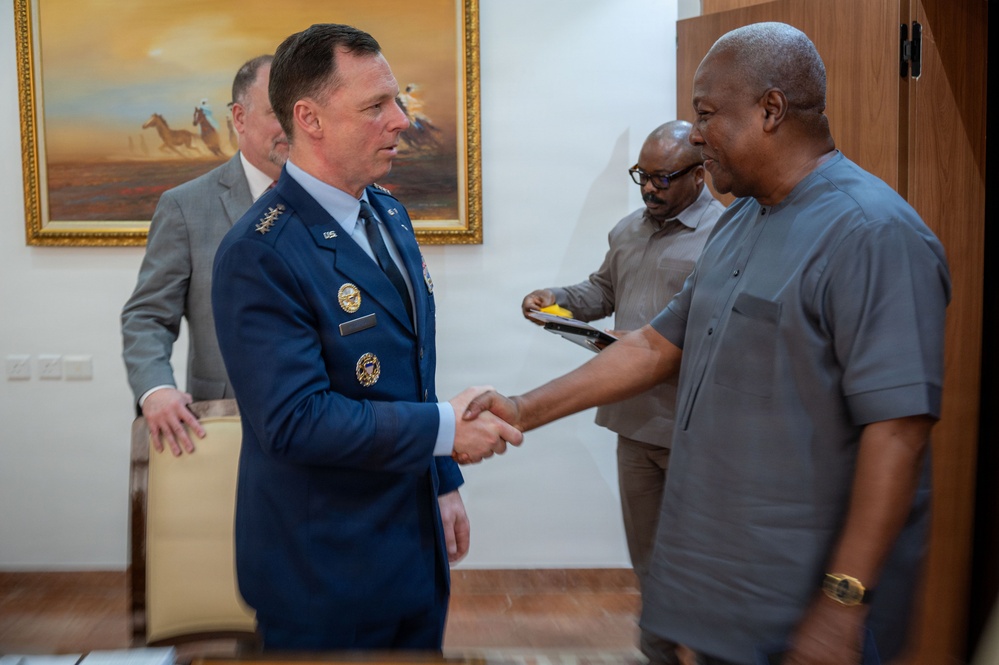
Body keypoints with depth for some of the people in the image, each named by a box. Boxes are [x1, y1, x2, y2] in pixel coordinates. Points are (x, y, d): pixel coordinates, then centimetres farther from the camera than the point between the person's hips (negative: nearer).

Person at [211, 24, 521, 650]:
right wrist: (445, 427, -21)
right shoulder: (259, 256, -21)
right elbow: (296, 420, -27)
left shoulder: (390, 213, 6)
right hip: (328, 570, -7)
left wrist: (444, 483, 15)